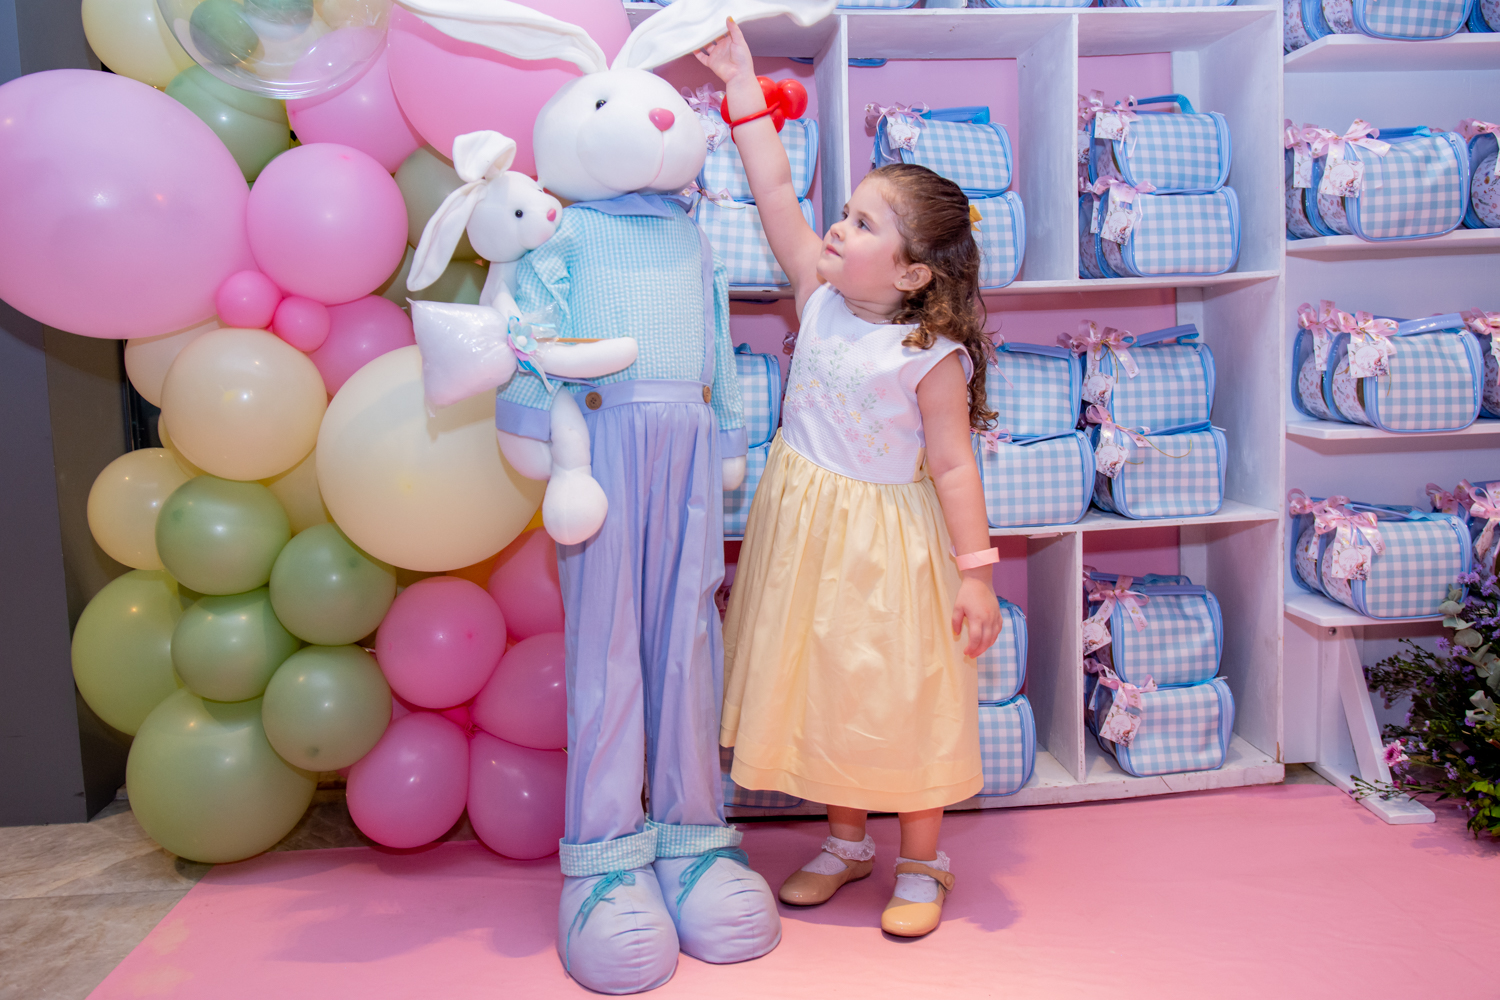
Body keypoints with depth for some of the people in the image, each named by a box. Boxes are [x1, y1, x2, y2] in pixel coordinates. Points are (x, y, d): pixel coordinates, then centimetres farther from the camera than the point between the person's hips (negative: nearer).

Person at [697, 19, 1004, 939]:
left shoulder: (932, 355, -16)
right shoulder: (823, 300, -2)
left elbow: (953, 466, -15)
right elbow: (777, 192, -2)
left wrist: (975, 571, -17)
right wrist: (744, 86, -1)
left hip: (888, 544, -6)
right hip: (806, 530, 6)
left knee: (902, 700, 7)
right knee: (817, 690, 16)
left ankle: (921, 865, 27)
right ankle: (847, 841, 36)